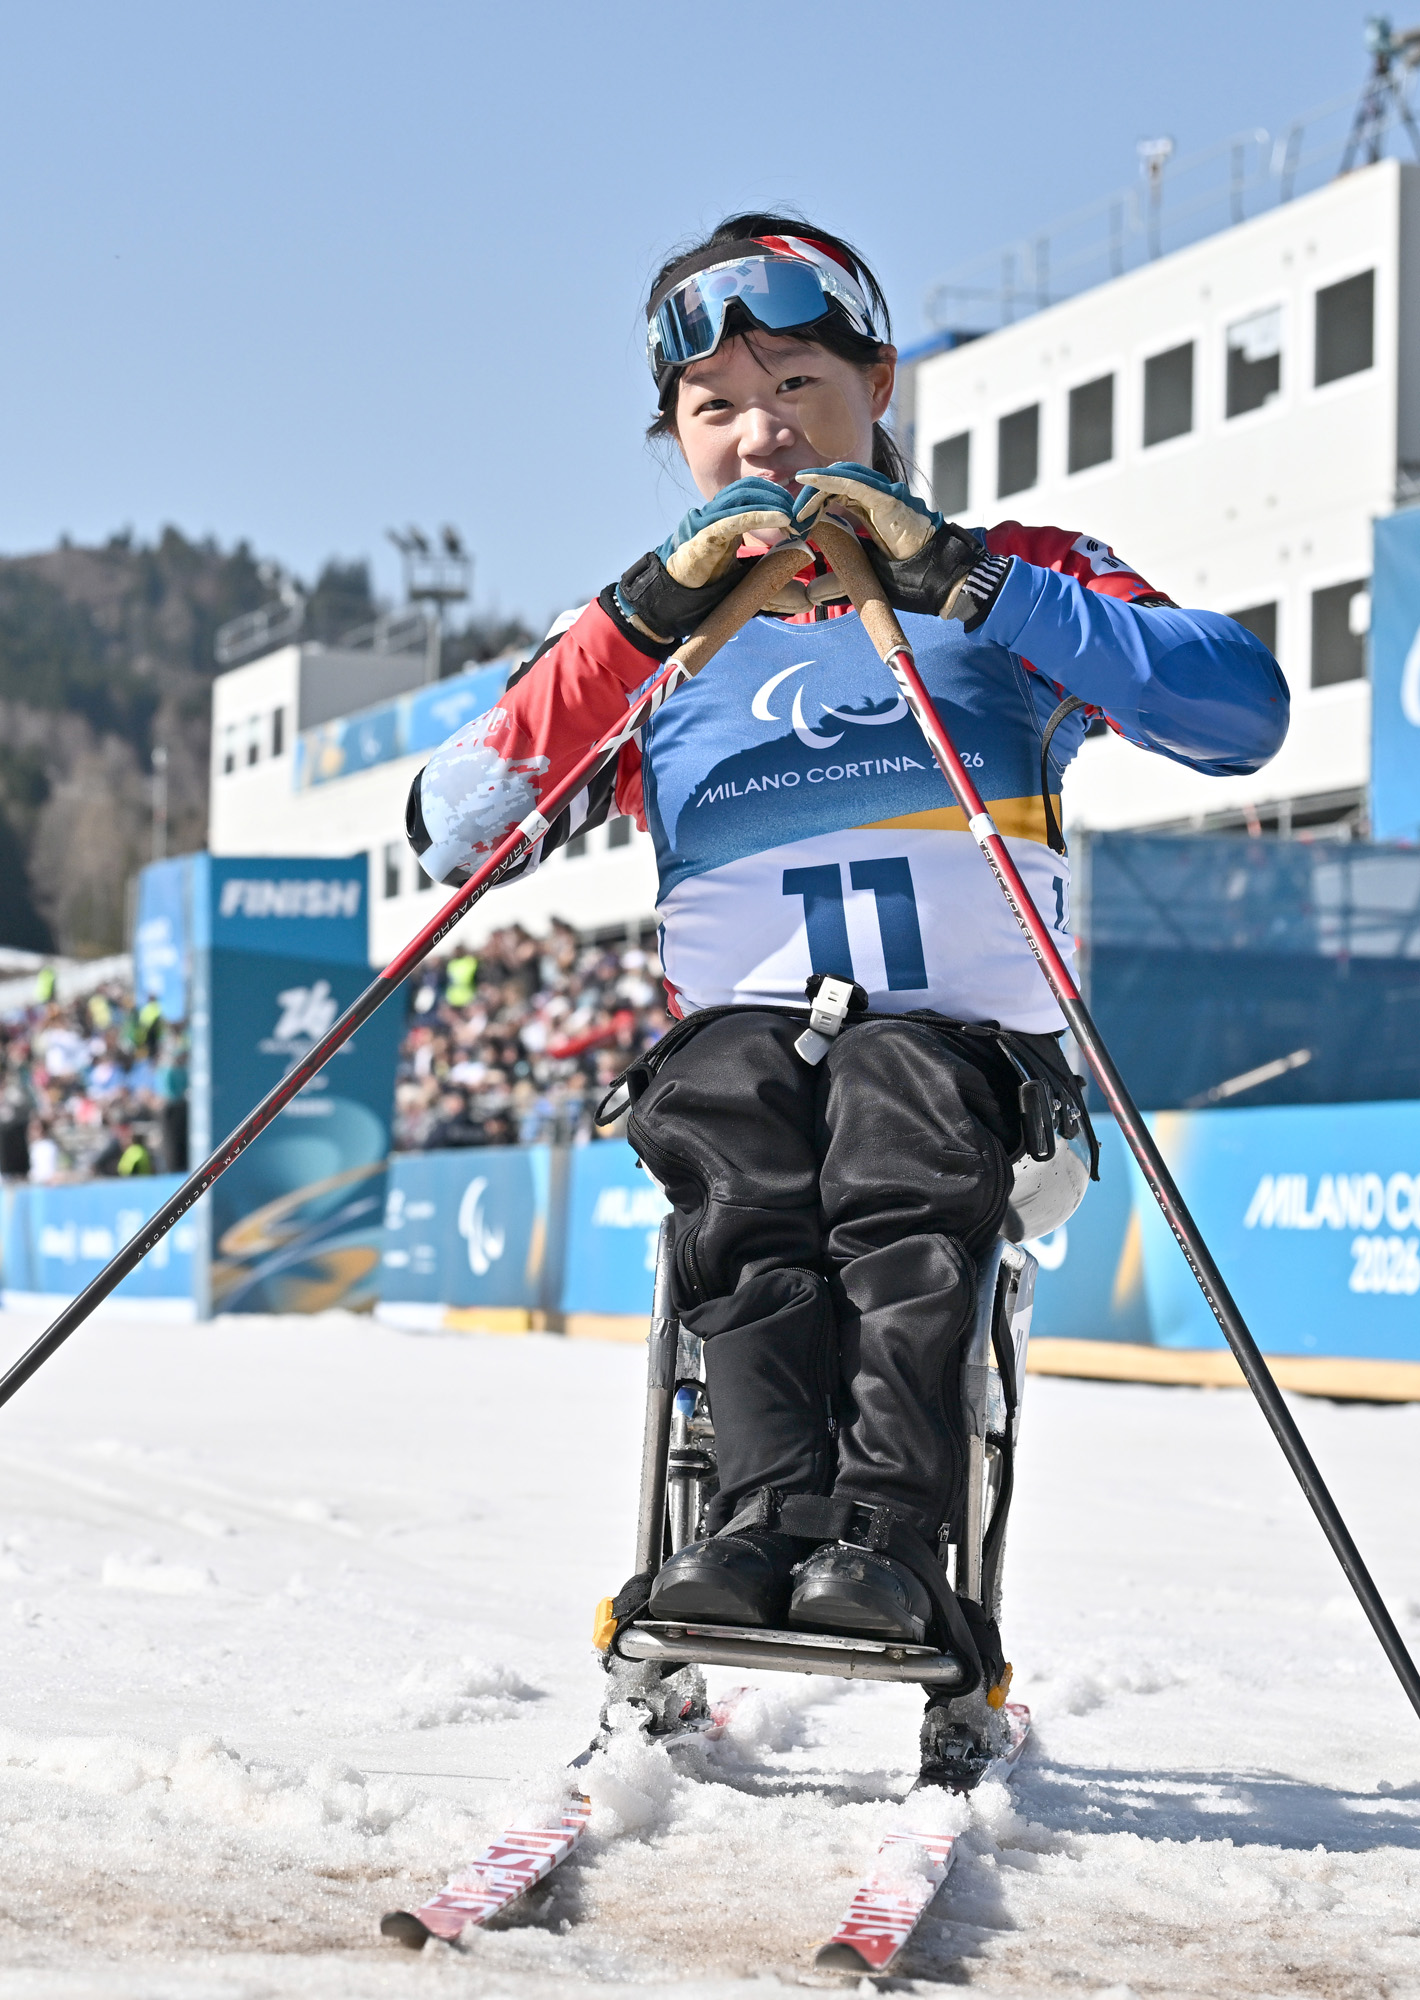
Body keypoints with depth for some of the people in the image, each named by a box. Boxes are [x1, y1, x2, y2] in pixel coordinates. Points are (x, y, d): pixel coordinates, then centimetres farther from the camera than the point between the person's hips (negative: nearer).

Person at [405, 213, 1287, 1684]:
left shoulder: (1015, 582, 12)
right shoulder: (653, 637, 19)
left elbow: (1243, 708, -8)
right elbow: (451, 832, 2)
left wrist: (954, 577, -13)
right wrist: (651, 616, -7)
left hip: (965, 1030, -1)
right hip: (738, 1024, 2)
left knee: (896, 1116, -34)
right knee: (732, 1117, -32)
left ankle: (888, 1533, -43)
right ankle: (768, 1508, -41)